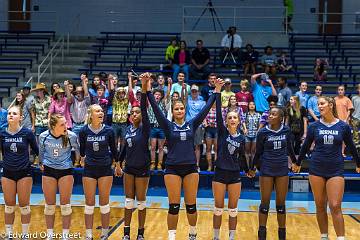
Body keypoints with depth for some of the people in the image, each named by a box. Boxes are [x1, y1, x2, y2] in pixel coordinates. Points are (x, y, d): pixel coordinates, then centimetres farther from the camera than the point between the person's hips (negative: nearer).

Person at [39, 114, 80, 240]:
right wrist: (41, 163, 18)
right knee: (49, 204, 7)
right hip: (48, 170, 1)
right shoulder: (43, 136, -12)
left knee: (65, 204, 2)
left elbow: (77, 150, 1)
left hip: (66, 170, -1)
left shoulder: (71, 136, -17)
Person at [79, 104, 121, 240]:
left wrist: (118, 166, 15)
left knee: (104, 202, 4)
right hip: (89, 169, 0)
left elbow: (113, 149, 7)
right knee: (89, 202, 4)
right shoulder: (84, 131, -7)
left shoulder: (109, 130, -6)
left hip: (105, 169, 0)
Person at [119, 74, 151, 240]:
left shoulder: (144, 128, -11)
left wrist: (144, 89, -35)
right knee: (129, 201, 7)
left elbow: (144, 109, -25)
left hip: (142, 169, -5)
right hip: (129, 168, 5)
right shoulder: (128, 129, 5)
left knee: (141, 202, 3)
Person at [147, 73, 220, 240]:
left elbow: (206, 109, 3)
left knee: (191, 205, 7)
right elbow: (156, 109, -8)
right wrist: (148, 91, -18)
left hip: (190, 168, 2)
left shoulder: (192, 124, 7)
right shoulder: (168, 126, 2)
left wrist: (216, 92, -1)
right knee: (174, 206, -1)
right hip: (172, 169, -2)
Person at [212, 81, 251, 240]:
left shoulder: (241, 138, 5)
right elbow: (218, 113, -13)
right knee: (218, 208, 5)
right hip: (220, 173, -2)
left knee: (233, 209, 6)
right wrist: (218, 92, -21)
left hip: (235, 175, 2)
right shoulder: (222, 132, -2)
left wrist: (247, 170, 27)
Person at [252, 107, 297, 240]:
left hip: (282, 170, 2)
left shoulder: (286, 130, -1)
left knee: (281, 203, 8)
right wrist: (253, 167, 6)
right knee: (265, 203, 3)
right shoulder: (263, 132, -7)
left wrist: (294, 161, 24)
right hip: (266, 170, -2)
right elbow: (258, 152, 3)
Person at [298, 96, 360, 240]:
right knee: (320, 206, 7)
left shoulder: (343, 126, -1)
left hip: (336, 170, -2)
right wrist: (298, 163, 21)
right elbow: (306, 146, 13)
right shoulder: (314, 126, 2)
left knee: (335, 207, -9)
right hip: (316, 169, 2)